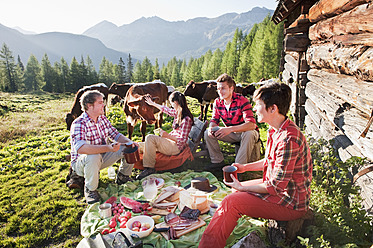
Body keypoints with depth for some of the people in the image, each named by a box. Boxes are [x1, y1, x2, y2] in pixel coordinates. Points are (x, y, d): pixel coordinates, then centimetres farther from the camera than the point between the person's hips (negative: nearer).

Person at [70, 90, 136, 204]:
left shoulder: (103, 119, 0)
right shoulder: (79, 123, -24)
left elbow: (116, 135, 4)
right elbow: (80, 148, -39)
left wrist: (130, 142, -17)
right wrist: (107, 148, -49)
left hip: (102, 158, 7)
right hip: (81, 163, -6)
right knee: (93, 157, -40)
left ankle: (122, 177, 16)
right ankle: (90, 189, -13)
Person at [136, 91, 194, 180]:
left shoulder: (186, 119, -20)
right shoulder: (177, 113, 6)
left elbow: (183, 140, -21)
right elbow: (166, 109, 25)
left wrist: (167, 135, -24)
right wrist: (152, 103, 35)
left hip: (176, 147, -9)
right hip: (171, 141, 9)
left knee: (150, 138, -23)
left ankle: (149, 168, -19)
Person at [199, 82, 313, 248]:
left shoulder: (289, 139, -30)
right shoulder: (275, 131, 2)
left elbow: (276, 186, -27)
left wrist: (242, 187, -16)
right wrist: (245, 167, 9)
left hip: (292, 203, -10)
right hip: (280, 186, 10)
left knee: (231, 202, -18)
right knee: (236, 191, 16)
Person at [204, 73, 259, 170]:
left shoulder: (242, 100, -23)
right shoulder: (217, 102, -5)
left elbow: (252, 124, -33)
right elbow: (214, 120, 0)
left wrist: (230, 129, -46)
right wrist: (211, 127, -27)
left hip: (245, 132, -5)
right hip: (231, 134, 5)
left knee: (249, 134, -39)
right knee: (208, 133, -11)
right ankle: (218, 161, 1)